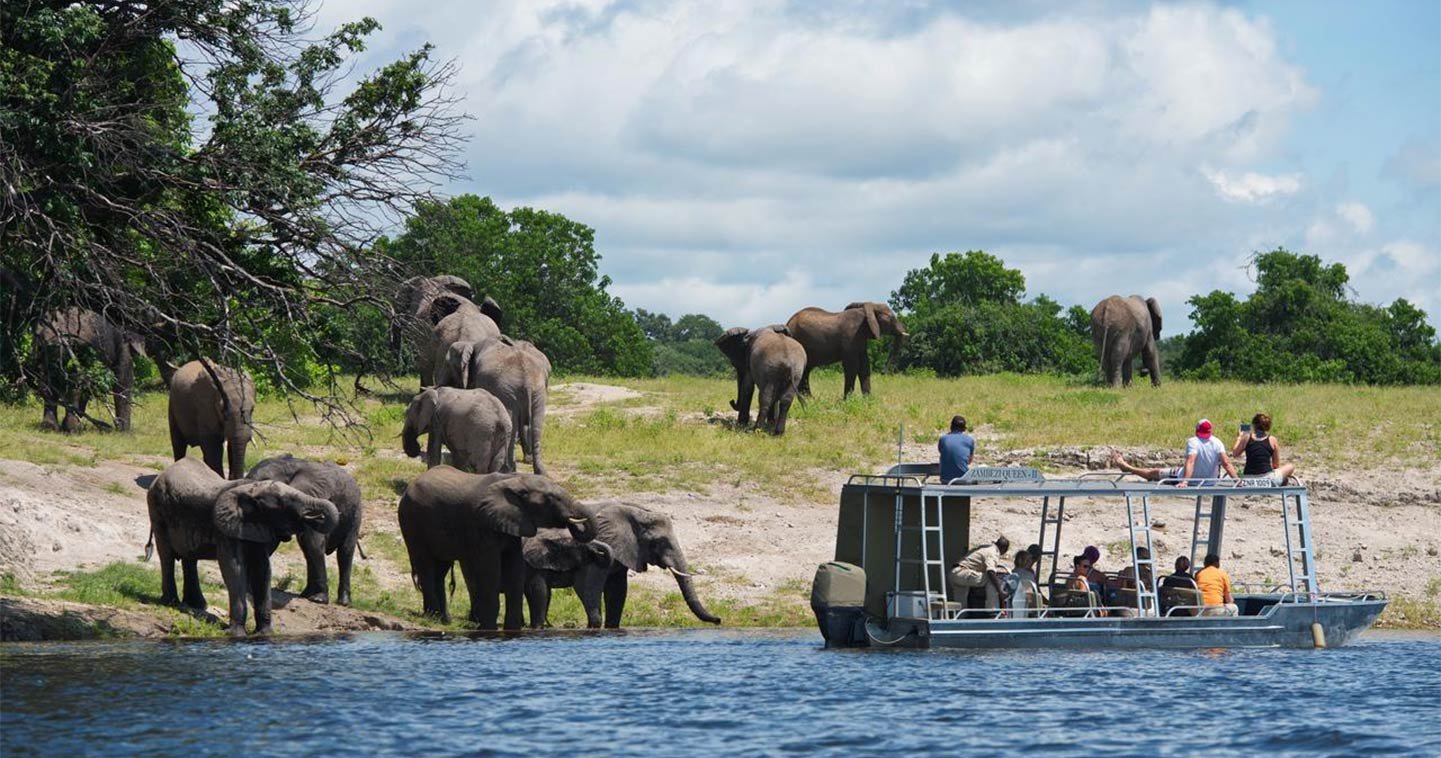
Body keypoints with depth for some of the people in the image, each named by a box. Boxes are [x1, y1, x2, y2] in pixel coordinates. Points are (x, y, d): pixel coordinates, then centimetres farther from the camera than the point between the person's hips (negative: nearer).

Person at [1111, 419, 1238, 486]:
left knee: (1155, 473, 18)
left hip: (1191, 478, -3)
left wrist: (1184, 481, -45)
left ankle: (1126, 467, 37)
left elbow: (1190, 461, -36)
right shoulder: (1217, 443, -13)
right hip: (1210, 480, 3)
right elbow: (1226, 463, -22)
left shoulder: (1193, 442, -22)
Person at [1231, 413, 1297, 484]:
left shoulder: (1247, 437, 0)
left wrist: (1238, 438, 28)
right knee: (1290, 467, 22)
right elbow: (1276, 465, 6)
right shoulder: (1272, 440, 0)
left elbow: (1235, 454, 14)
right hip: (1267, 478, -2)